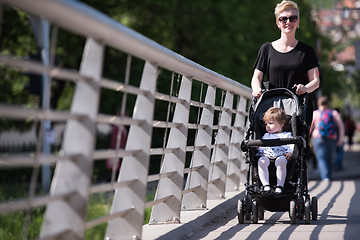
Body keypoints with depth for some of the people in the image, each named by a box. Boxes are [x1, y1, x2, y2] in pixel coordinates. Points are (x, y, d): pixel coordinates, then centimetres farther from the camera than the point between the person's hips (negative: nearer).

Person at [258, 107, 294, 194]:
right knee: (261, 161, -33)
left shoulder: (287, 135, 22)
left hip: (280, 156, -3)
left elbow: (292, 145, 8)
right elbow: (261, 147, 31)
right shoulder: (266, 136, 36)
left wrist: (290, 152, -12)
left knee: (281, 161, -40)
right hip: (266, 156, 3)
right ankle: (266, 185, -36)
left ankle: (279, 186, -38)